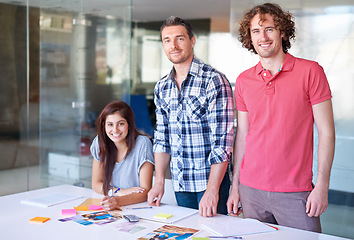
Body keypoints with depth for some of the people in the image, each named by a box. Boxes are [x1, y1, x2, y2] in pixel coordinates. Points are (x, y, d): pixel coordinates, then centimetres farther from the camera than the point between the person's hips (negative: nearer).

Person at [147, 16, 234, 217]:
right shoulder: (162, 87, 7)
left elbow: (222, 141, -17)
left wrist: (212, 190, -21)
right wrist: (159, 182, 7)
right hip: (180, 184, 6)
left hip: (211, 179, -5)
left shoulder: (214, 81, -13)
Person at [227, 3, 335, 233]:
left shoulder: (310, 71, -5)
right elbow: (242, 136, 11)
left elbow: (326, 132, -5)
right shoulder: (244, 81, 7)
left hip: (295, 192, -3)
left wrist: (322, 186, -10)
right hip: (251, 190, 4)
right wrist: (235, 185, 9)